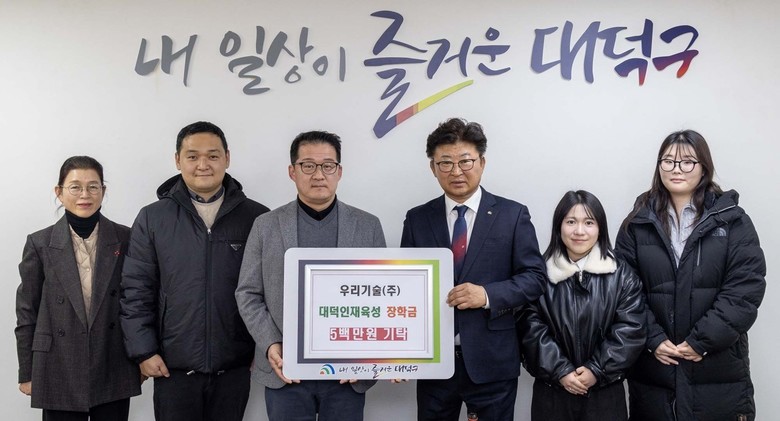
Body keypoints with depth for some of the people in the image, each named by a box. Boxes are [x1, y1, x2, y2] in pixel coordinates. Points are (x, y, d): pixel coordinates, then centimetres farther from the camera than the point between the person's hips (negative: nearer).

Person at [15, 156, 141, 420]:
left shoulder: (125, 239, 0)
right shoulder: (40, 243, -1)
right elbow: (27, 311, 3)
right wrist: (26, 373, 3)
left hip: (114, 371, 1)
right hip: (59, 372, 0)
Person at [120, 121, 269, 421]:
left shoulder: (257, 217, 0)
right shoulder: (152, 219, 2)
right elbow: (136, 290, 2)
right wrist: (144, 351, -3)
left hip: (234, 367, 0)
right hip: (172, 367, 0)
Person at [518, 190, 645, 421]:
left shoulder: (622, 275, 0)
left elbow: (631, 329, -5)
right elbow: (531, 328, -6)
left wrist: (597, 370, -11)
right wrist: (560, 371, -13)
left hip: (605, 391, 0)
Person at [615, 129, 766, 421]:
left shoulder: (733, 220, 2)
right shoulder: (637, 224, 5)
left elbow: (746, 287, -6)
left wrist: (702, 341, -13)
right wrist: (653, 339, -11)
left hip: (719, 368, -1)